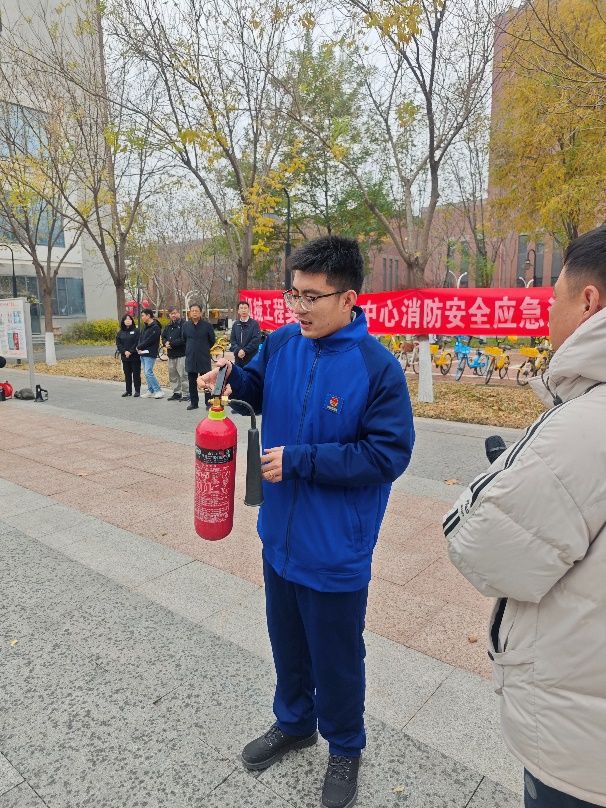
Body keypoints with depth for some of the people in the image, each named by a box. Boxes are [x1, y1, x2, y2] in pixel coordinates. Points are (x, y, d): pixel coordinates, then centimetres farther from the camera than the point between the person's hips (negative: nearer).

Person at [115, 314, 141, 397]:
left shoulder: (136, 331, -2)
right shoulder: (120, 332, 10)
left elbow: (137, 343, -10)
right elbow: (118, 344, 5)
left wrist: (131, 351, -17)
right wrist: (124, 352, -11)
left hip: (135, 356, -4)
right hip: (125, 357, 4)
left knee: (136, 374, 0)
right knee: (127, 374, 9)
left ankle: (137, 391, 7)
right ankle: (128, 391, 17)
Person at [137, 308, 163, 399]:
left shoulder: (155, 327, -12)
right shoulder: (146, 327, 16)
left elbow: (149, 340, -18)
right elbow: (141, 338, 16)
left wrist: (139, 347, -9)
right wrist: (139, 347, -2)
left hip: (150, 353, -9)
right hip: (143, 353, 9)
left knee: (148, 372, -13)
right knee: (146, 372, 10)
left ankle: (158, 391, -9)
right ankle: (150, 391, 16)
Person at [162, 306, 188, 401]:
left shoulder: (184, 324, -9)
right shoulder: (168, 326, 17)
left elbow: (183, 339, -18)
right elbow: (163, 337, 20)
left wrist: (171, 343, -14)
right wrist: (165, 343, -3)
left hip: (181, 354, -8)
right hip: (171, 354, 8)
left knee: (183, 375, -8)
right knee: (173, 376, 14)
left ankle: (186, 394, -2)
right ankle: (176, 393, 24)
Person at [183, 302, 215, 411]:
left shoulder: (207, 325, -5)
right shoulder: (186, 325, 5)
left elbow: (212, 340, 4)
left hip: (204, 359, -4)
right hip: (190, 359, 4)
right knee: (192, 382, 10)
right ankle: (193, 402, 20)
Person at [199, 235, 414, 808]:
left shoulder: (378, 367, -19)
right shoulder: (281, 343, -4)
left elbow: (389, 454, -20)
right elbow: (256, 389, 12)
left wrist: (299, 460, -23)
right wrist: (229, 378, -11)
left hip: (335, 551, -5)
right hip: (280, 536, 5)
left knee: (336, 658, 17)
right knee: (286, 642, 26)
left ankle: (344, 747, 46)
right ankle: (293, 722, 54)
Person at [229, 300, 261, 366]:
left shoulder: (254, 324, -2)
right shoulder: (235, 325, 11)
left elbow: (256, 341, -9)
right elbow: (232, 340, 6)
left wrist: (245, 351, -14)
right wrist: (237, 351, -11)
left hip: (252, 358, -4)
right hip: (238, 359, 4)